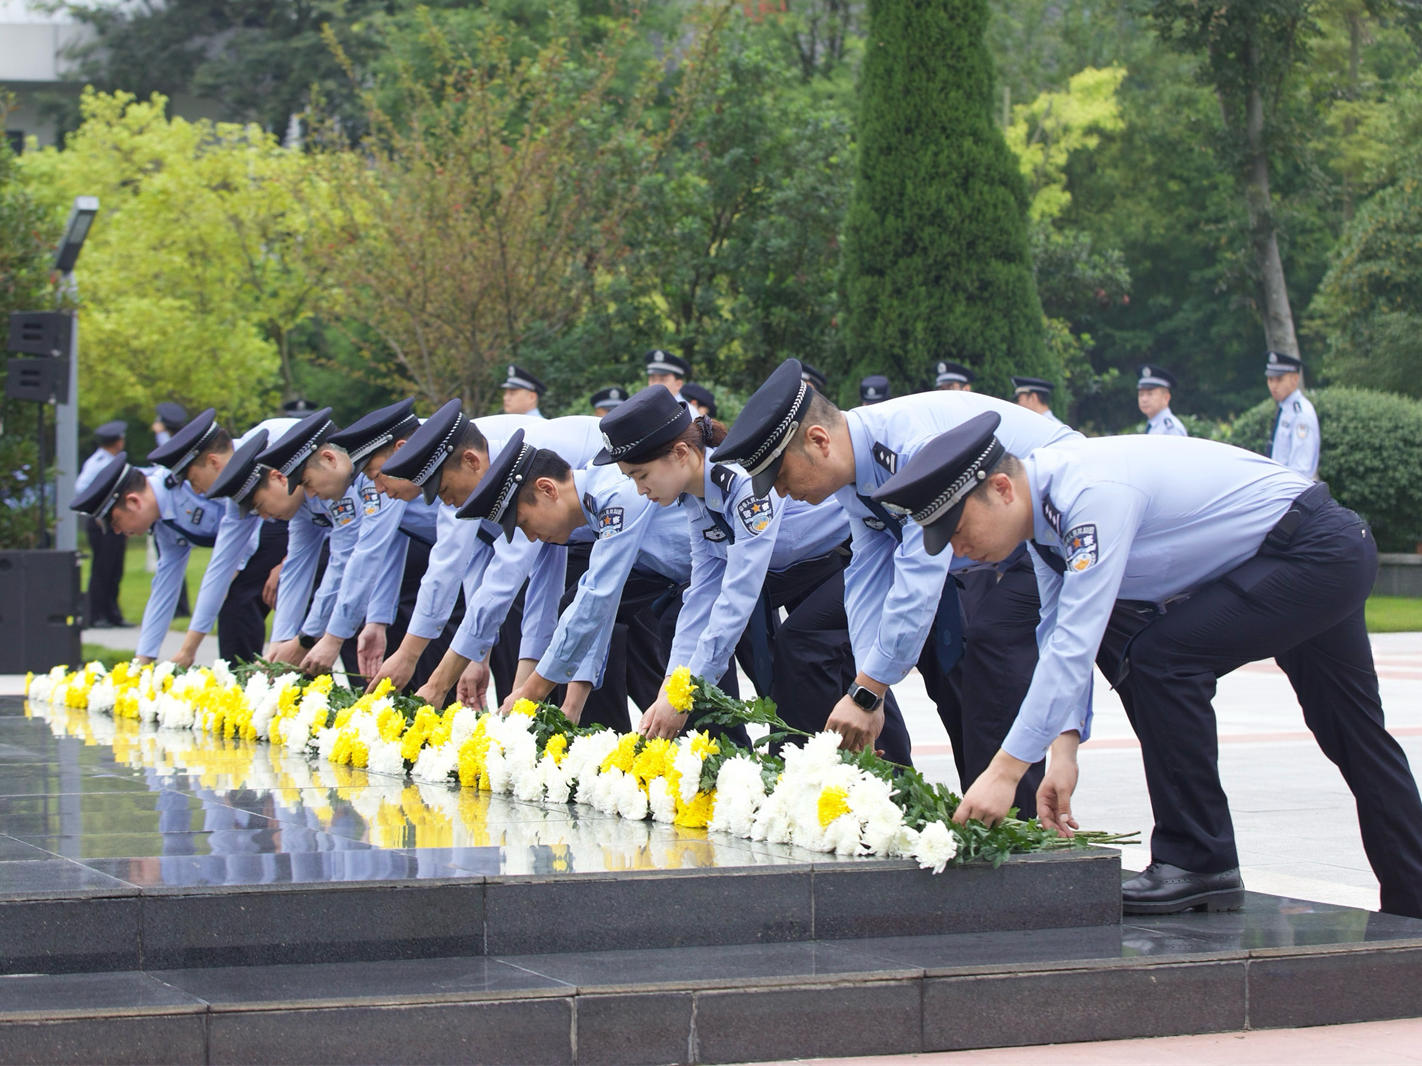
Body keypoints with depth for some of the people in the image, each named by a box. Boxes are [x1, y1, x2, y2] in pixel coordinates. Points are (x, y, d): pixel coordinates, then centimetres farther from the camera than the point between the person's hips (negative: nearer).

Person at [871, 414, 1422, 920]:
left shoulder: (1093, 494, -31)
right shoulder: (1047, 503, -1)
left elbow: (1076, 644, -35)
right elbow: (1058, 634, 4)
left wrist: (1005, 770, -35)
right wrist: (1064, 747, -9)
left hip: (1319, 554, -11)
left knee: (1162, 659, -20)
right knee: (1353, 738, 19)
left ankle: (1200, 862, -11)